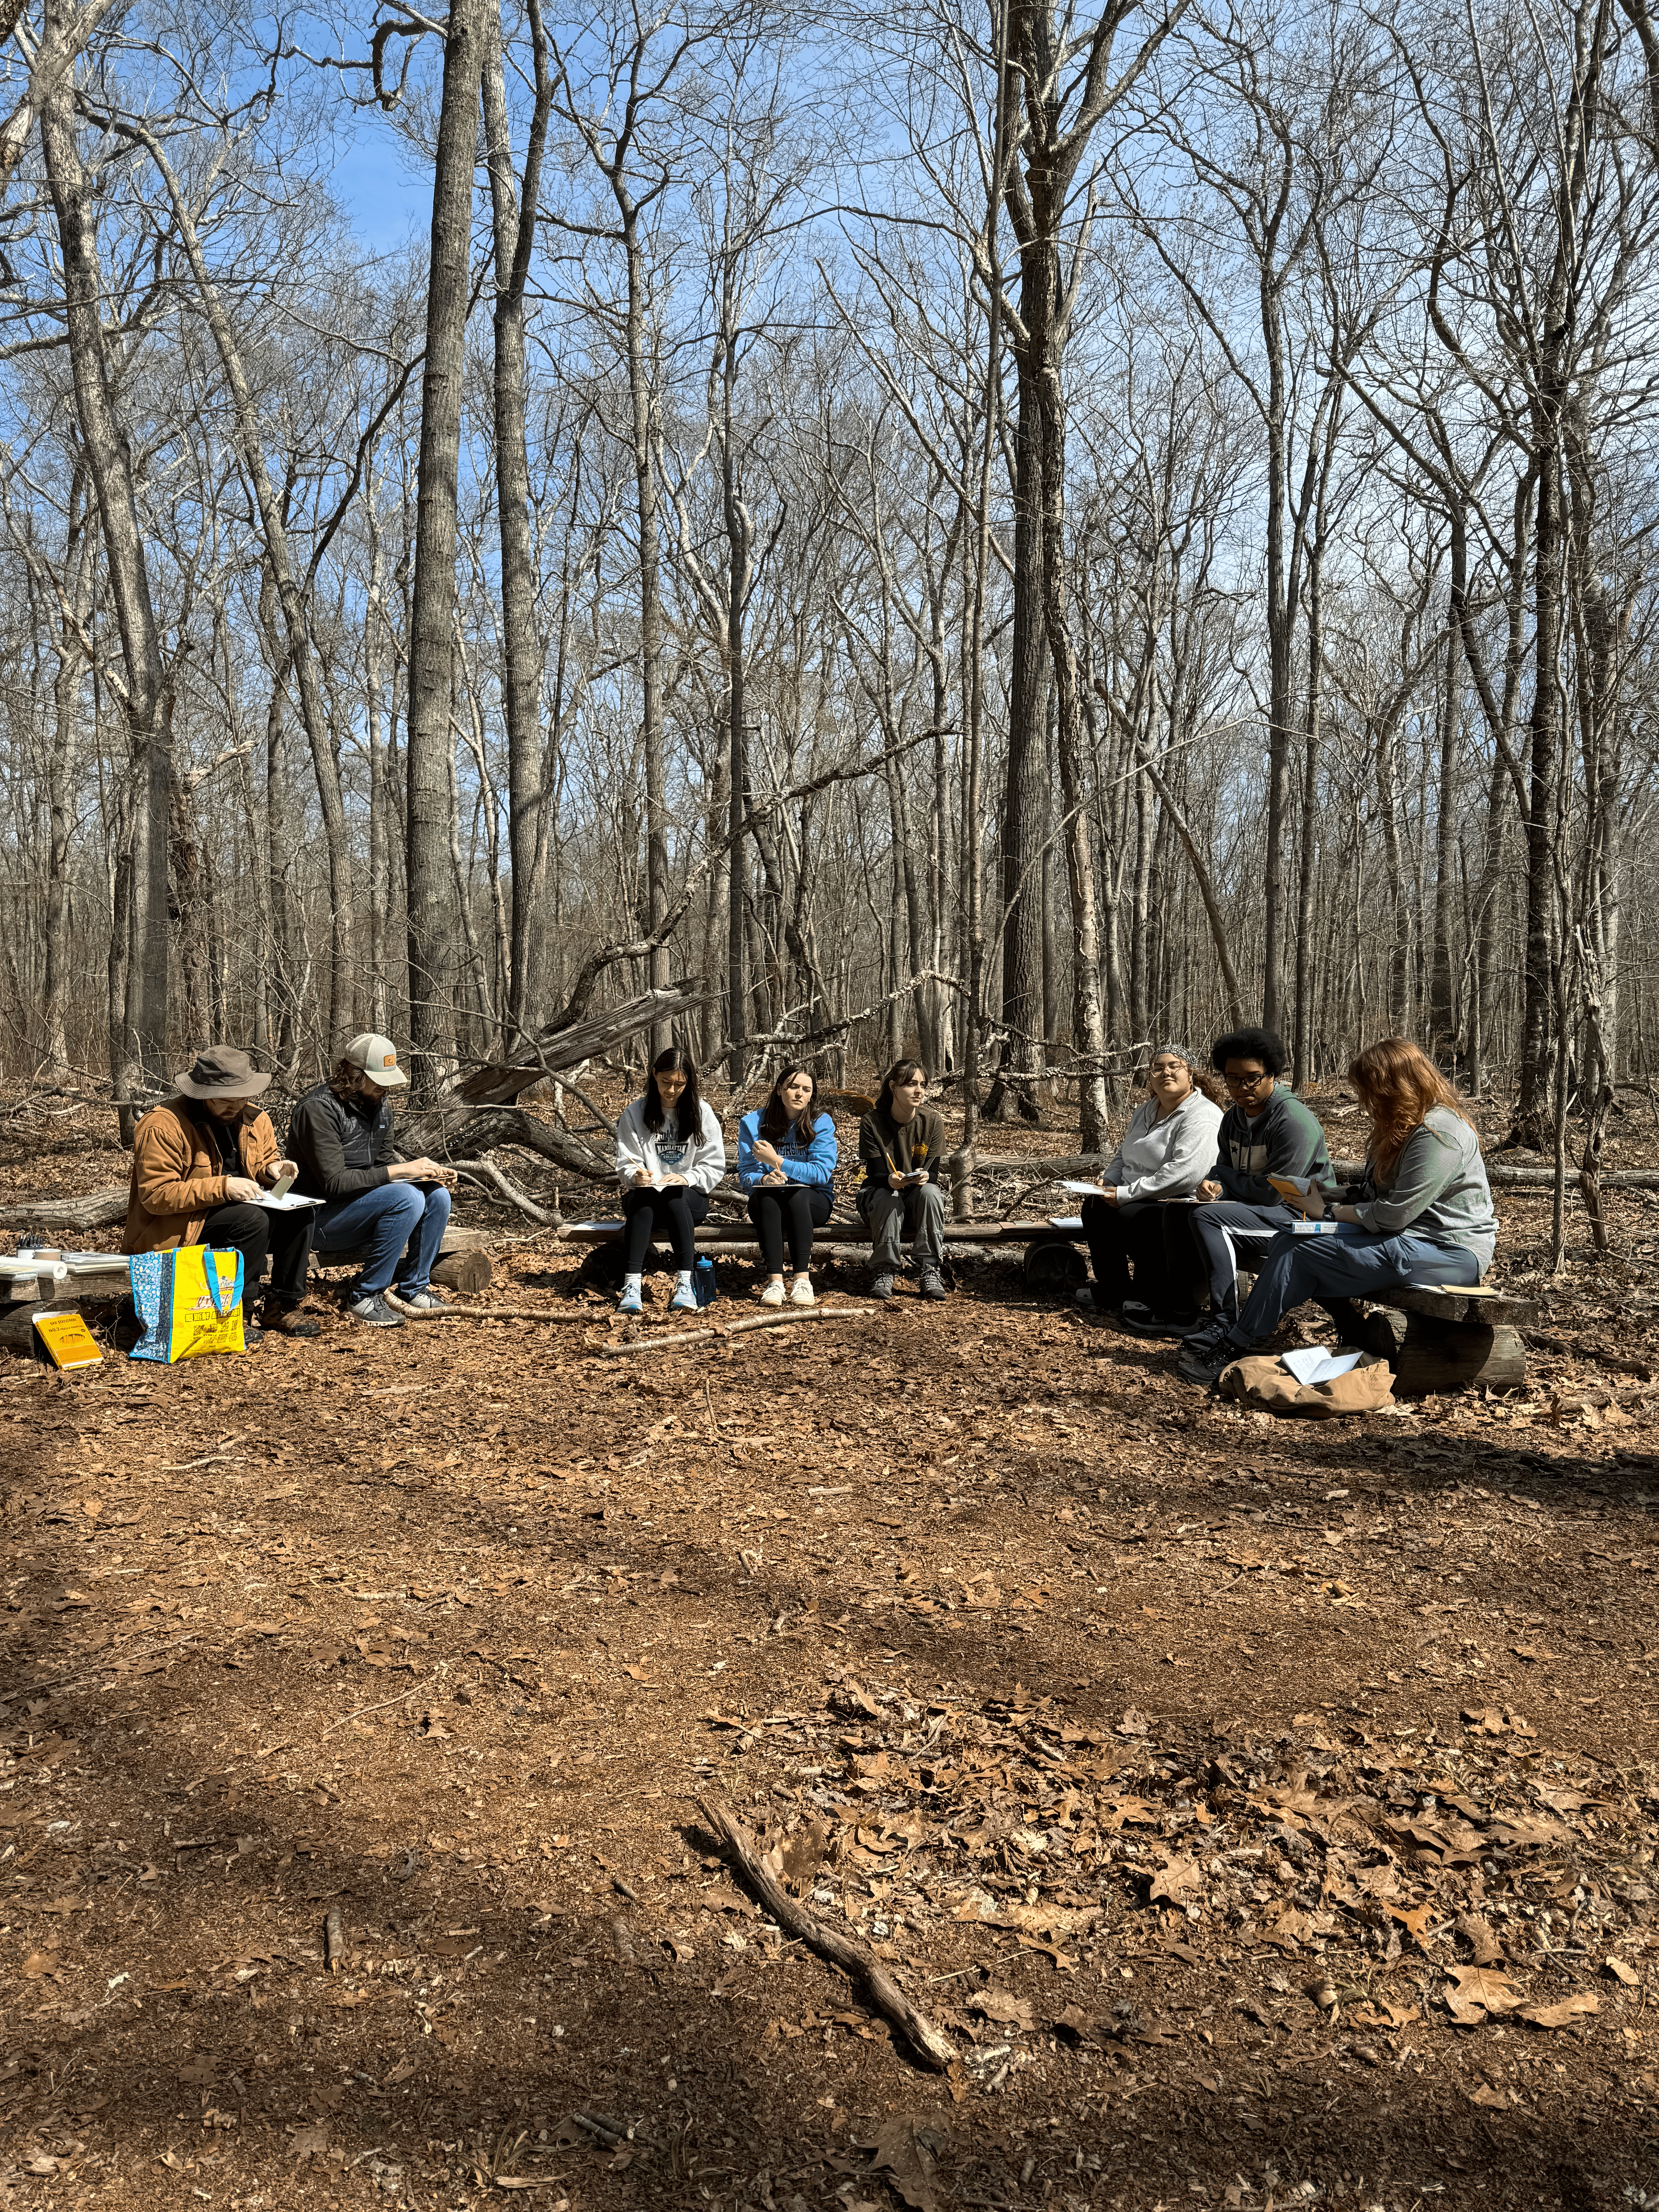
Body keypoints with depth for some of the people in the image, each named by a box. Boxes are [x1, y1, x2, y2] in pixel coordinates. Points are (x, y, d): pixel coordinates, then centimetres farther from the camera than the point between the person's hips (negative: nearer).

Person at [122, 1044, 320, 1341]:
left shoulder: (253, 1119, 5)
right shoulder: (162, 1127, -19)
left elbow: (265, 1158, 21)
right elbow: (156, 1196, -23)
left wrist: (272, 1168, -6)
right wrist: (222, 1187, -32)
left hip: (235, 1209, 7)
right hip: (174, 1232, -7)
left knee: (299, 1213, -16)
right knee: (252, 1220, -33)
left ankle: (281, 1308, -7)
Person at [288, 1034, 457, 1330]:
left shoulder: (379, 1104, 7)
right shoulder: (319, 1108, -19)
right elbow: (334, 1183, -25)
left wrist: (426, 1171, -6)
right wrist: (400, 1171, -27)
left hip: (364, 1203, 8)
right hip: (319, 1220, -8)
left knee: (437, 1195, -11)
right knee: (407, 1197, -29)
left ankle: (414, 1287, 1)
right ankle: (365, 1297, -19)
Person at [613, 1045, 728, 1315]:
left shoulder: (702, 1113, 4)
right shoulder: (636, 1113, 5)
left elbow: (714, 1167, 1)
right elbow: (625, 1165, 2)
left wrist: (686, 1178, -18)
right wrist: (636, 1175, -22)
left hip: (690, 1196, 0)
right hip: (645, 1193, 0)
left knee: (674, 1197, -36)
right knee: (643, 1201, -36)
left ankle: (685, 1284, -43)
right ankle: (631, 1286, -47)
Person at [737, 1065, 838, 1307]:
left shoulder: (821, 1123, -2)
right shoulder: (753, 1124, 1)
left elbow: (822, 1173, -15)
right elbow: (745, 1176, -4)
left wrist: (777, 1161, -24)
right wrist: (764, 1179, -28)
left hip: (812, 1201, -1)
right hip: (767, 1203, 1)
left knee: (799, 1195, -34)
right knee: (767, 1197, -34)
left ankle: (803, 1280, -41)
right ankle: (775, 1281, -41)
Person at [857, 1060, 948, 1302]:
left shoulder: (932, 1121, -8)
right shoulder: (872, 1123, -13)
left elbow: (933, 1173, -9)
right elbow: (875, 1174, -15)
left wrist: (924, 1177, -35)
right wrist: (890, 1180, -40)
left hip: (919, 1202, 2)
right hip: (878, 1195, -2)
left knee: (930, 1192, -32)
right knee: (888, 1197, -35)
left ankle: (930, 1272, -27)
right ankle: (885, 1272, -27)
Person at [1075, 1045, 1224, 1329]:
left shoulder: (1201, 1118, -17)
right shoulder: (1145, 1113, 15)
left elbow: (1185, 1174, -28)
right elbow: (1123, 1155, 27)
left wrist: (1126, 1194, -23)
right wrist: (1108, 1181, 4)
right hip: (1150, 1202, 10)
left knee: (1127, 1216, -28)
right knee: (1095, 1206, 1)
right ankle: (1111, 1292, 12)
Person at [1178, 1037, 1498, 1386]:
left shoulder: (1438, 1134, -19)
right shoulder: (1406, 1126, 14)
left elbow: (1392, 1215, -23)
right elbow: (1377, 1194, 16)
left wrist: (1328, 1211, -10)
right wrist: (1327, 1197, 0)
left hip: (1450, 1251, -10)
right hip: (1411, 1236, 10)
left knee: (1303, 1251, -18)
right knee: (1291, 1236, -7)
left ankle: (1235, 1346, -7)